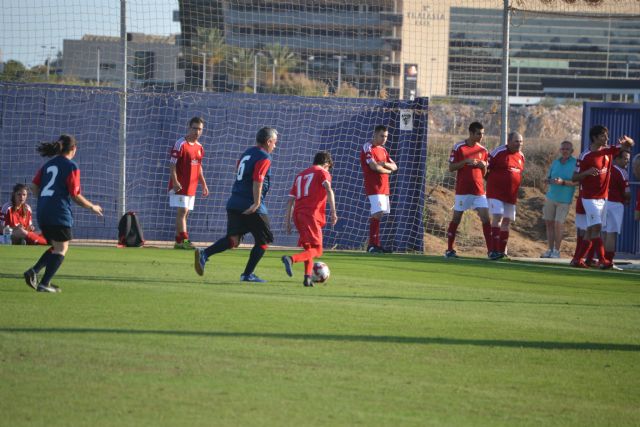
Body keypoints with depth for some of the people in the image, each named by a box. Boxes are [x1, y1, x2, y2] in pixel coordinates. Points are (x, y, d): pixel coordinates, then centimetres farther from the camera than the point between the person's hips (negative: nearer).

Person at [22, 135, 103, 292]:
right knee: (62, 248, 1)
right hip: (59, 213, -7)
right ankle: (44, 283, -10)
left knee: (56, 247, 19)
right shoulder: (71, 166, -5)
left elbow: (34, 187, 11)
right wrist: (92, 207, 6)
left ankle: (34, 271, -2)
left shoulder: (48, 164, 15)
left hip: (42, 213, 7)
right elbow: (75, 195, -8)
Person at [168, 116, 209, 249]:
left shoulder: (199, 147, 13)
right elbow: (172, 165, -14)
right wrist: (175, 182, -24)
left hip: (192, 187, 8)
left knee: (184, 213, 8)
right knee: (182, 211, -12)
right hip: (180, 187, -8)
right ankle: (184, 240, -17)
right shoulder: (180, 144, -11)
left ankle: (178, 241, 12)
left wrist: (203, 184, 18)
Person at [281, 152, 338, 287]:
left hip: (297, 214, 7)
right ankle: (291, 259, -31)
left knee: (309, 248, 20)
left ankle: (308, 277, 8)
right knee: (316, 250, -8)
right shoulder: (323, 173, 7)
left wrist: (287, 221, 21)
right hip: (311, 214, -7)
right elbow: (329, 190, -12)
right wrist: (333, 212, -18)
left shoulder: (300, 175, 25)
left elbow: (291, 199, 21)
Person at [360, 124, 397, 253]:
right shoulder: (368, 148, -7)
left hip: (384, 188, 9)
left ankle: (376, 244, 8)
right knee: (377, 214, -16)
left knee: (377, 216, 7)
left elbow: (394, 167, 13)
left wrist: (385, 164, -8)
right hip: (374, 188, -9)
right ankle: (372, 245, -17)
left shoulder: (383, 150, 20)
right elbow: (374, 166, -19)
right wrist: (387, 170, -1)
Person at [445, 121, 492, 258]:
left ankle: (490, 250, -8)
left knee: (486, 218, -7)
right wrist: (466, 161, -18)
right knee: (456, 218, 3)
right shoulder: (459, 147, -3)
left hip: (478, 191, 4)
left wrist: (484, 166, -6)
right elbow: (451, 167, -5)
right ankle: (449, 250, 13)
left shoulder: (483, 150, 10)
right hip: (462, 190, -4)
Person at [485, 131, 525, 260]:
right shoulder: (498, 153, -12)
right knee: (497, 217, -15)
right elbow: (486, 169, -6)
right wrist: (493, 181, 0)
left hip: (511, 195, 7)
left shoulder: (521, 156, 9)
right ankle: (493, 250, -17)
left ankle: (501, 251, 16)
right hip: (496, 192, -7)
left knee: (506, 221, 9)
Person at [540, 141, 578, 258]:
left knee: (558, 224, -9)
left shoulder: (575, 164, -6)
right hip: (551, 197, 5)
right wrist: (549, 180, -4)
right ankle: (550, 249, 16)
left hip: (564, 199, -5)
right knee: (549, 223, 6)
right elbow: (549, 177, 19)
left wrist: (563, 182, -25)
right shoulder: (555, 162, 11)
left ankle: (556, 250, 2)